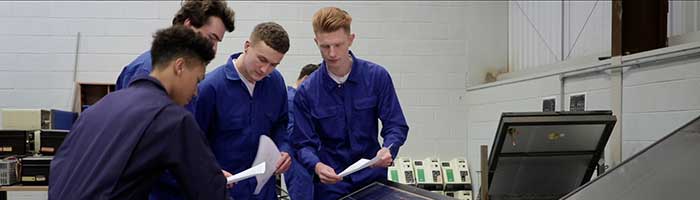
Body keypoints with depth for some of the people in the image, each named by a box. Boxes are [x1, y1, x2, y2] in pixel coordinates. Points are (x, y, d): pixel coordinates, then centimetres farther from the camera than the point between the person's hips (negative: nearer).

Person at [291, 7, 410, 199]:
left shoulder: (377, 76, -8)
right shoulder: (306, 92, -9)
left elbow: (396, 125, -5)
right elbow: (303, 143, -7)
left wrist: (388, 150, -25)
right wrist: (317, 166, -28)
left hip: (373, 177, 1)